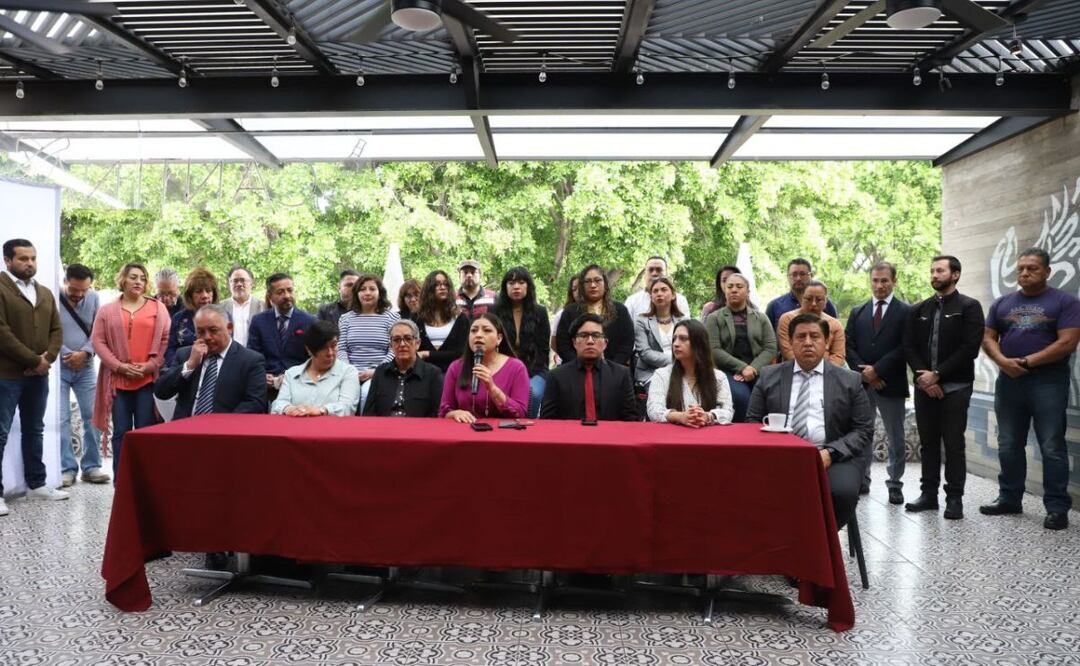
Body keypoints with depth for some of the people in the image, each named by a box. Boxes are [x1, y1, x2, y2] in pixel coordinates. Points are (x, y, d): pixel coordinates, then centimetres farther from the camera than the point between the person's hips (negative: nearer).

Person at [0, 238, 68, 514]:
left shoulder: (45, 292, 14)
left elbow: (57, 329, 11)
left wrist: (48, 357, -7)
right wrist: (34, 360, -15)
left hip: (38, 375, 7)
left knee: (34, 430, 14)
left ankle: (36, 484, 24)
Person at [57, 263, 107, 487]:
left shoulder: (93, 298, 1)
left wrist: (85, 352, -13)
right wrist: (67, 355, -11)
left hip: (86, 367, 3)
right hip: (58, 368, -3)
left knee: (92, 416, 4)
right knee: (61, 419, -3)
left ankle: (91, 466, 13)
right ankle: (67, 468, 5)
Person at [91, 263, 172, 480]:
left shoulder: (158, 308, 9)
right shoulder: (107, 311, 10)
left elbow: (166, 340, 3)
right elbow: (98, 342, 4)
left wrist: (150, 366, -9)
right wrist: (119, 366, -9)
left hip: (148, 379, -1)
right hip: (118, 380, 1)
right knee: (121, 433, 3)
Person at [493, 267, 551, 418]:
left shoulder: (540, 312, 8)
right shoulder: (495, 311, 7)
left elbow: (543, 349, 5)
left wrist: (528, 375, -8)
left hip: (534, 370, 1)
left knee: (533, 393, -31)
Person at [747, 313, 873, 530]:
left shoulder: (850, 381, 12)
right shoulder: (769, 376, 15)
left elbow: (864, 430, 7)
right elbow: (753, 421, 12)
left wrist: (830, 453, -10)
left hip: (833, 458, 0)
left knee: (842, 492, -32)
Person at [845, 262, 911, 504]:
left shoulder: (905, 312, 1)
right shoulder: (857, 312, 12)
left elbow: (904, 347, -8)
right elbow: (849, 346, 5)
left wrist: (877, 370, -14)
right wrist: (863, 372, -9)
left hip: (891, 383, -3)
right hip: (862, 382, 3)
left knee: (896, 437, 4)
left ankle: (895, 484, 13)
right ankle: (861, 480, 18)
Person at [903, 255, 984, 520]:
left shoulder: (969, 307, -2)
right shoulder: (918, 310, 12)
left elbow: (970, 348, -11)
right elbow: (909, 346, 7)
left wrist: (937, 374, -13)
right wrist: (923, 375, -8)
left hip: (955, 386, -4)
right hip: (924, 385, 4)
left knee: (953, 444, -1)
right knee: (928, 443, 9)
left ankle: (954, 498, 7)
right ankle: (929, 494, 16)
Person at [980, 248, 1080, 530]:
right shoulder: (1002, 303, 11)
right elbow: (988, 338, 8)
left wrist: (1027, 362, -14)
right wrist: (1003, 361, -11)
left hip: (1049, 382, -4)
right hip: (1009, 381, 5)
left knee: (1052, 448, -1)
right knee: (1008, 446, 10)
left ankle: (1057, 507, 8)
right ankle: (1009, 498, 21)